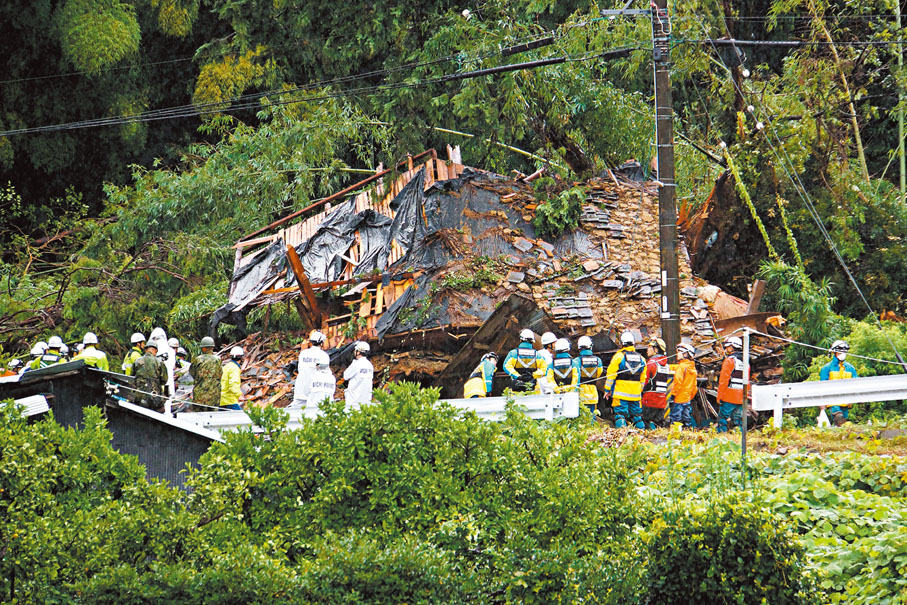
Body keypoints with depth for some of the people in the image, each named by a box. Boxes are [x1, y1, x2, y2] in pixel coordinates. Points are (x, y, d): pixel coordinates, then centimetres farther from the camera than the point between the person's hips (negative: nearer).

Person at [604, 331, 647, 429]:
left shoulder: (619, 356, -6)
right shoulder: (641, 359, 9)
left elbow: (611, 375, -4)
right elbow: (643, 379, 16)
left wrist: (607, 390, 4)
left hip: (620, 393, -4)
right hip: (635, 394, 4)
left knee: (620, 414, -6)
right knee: (637, 415, 11)